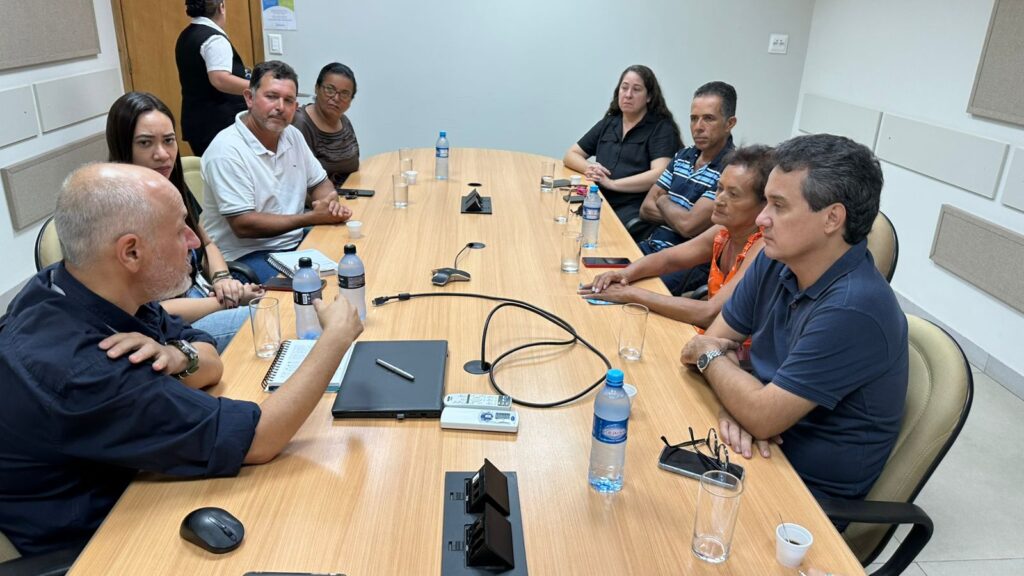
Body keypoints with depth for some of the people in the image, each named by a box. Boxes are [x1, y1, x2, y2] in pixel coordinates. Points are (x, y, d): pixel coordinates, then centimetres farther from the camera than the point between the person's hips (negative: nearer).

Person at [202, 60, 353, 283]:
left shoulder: (292, 135, 7)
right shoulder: (227, 150, -16)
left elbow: (320, 183, 16)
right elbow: (243, 225, -20)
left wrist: (331, 204, -9)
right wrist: (313, 218, -19)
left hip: (295, 243, 8)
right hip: (247, 256, -7)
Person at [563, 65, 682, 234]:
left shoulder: (661, 128, 2)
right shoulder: (608, 123, 18)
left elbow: (659, 175, -13)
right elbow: (570, 155, 19)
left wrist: (612, 183, -16)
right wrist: (589, 168, -3)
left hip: (635, 211, -5)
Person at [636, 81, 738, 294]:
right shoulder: (683, 156, 12)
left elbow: (688, 225, -20)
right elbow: (646, 208, 10)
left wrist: (664, 202, 1)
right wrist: (679, 218, -9)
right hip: (652, 246, 7)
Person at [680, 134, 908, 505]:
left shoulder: (854, 309, -29)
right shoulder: (775, 262, -5)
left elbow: (763, 418, -29)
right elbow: (715, 338, 0)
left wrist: (709, 356, -12)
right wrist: (734, 401, -20)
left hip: (814, 490, -6)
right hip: (765, 449, 6)